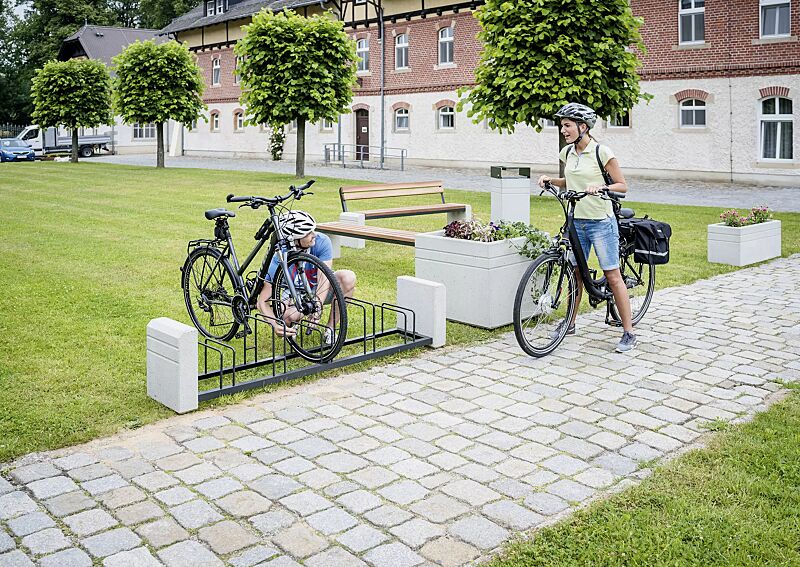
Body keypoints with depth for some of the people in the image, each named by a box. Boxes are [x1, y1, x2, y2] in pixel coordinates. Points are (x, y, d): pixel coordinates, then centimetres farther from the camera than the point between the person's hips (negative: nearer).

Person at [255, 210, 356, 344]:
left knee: (348, 277, -30)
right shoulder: (279, 261, -29)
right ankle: (290, 328, 5)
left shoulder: (322, 242, -26)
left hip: (322, 292, 2)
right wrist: (276, 326, -46)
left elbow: (323, 281, -31)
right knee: (291, 316, -36)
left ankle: (329, 330, -16)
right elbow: (262, 302, -27)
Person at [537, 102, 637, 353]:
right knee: (575, 273, 12)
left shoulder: (602, 152, -12)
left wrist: (600, 186, -26)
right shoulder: (567, 153, 6)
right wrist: (550, 179, 3)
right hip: (576, 221, 6)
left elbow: (622, 186, -8)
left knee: (612, 276, -3)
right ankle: (570, 323, 26)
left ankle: (628, 332, 4)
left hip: (601, 222, -6)